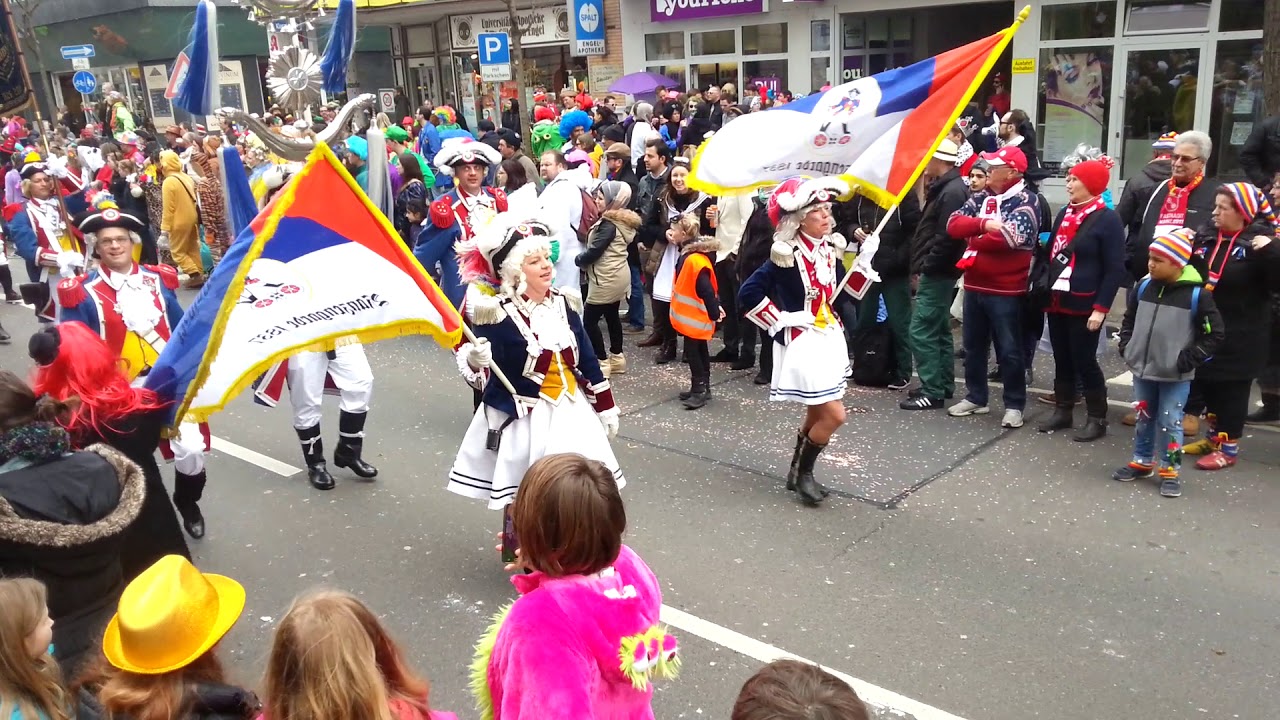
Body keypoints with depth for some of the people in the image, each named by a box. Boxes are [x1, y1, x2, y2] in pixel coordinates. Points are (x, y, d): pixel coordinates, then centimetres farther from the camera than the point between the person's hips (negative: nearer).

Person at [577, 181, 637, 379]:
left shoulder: (609, 224, -20)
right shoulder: (622, 220, 10)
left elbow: (594, 251, -21)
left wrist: (578, 260, -3)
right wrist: (584, 258, 7)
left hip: (607, 280, -10)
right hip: (617, 277, 10)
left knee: (589, 320, -3)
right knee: (612, 316, 18)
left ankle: (602, 362, -1)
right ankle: (616, 357, 24)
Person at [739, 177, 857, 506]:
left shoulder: (830, 249, 4)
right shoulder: (787, 256, -18)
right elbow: (747, 294, -19)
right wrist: (781, 321, -16)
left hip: (830, 339, 8)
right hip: (802, 342, -8)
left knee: (816, 414, 16)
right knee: (834, 415, -9)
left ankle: (799, 472, 34)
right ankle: (801, 473, 12)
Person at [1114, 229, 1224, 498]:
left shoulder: (1197, 294, -13)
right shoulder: (1144, 287, 1)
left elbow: (1215, 334, -8)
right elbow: (1129, 320, 15)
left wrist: (1188, 360, -12)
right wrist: (1127, 349, 5)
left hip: (1175, 375, -5)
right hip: (1142, 369, 5)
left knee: (1170, 422, 2)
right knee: (1144, 418, 17)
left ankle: (1170, 471, 15)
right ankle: (1142, 462, 32)